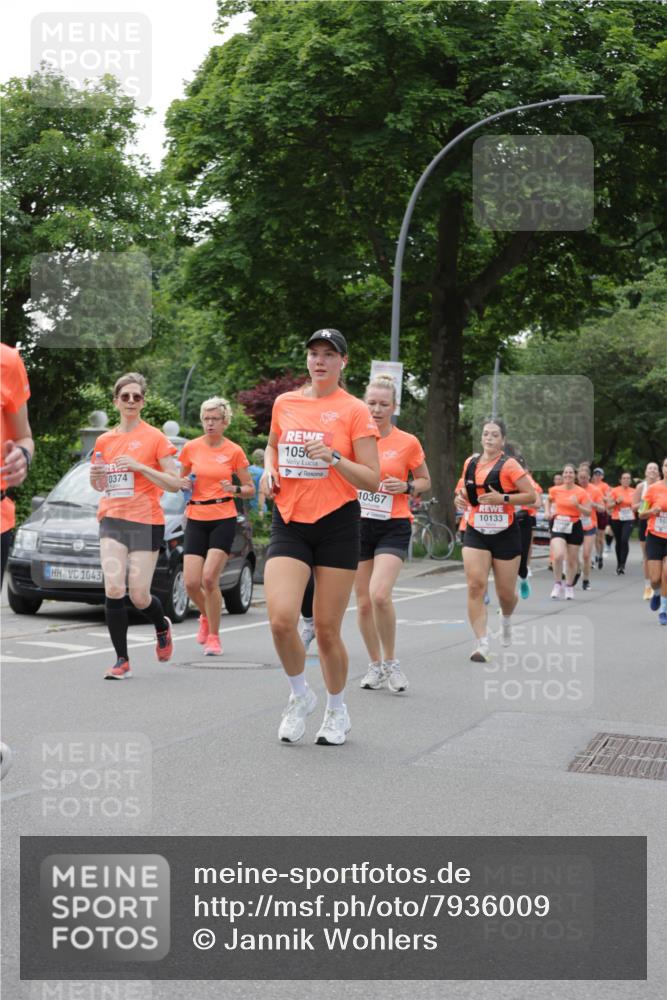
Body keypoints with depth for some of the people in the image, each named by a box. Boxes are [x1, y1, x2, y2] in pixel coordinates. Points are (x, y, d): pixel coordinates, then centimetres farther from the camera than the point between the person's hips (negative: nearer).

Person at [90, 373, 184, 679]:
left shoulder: (155, 438, -2)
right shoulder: (104, 440, 11)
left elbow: (176, 484, -7)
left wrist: (139, 466, -17)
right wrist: (95, 477, -1)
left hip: (146, 523, -3)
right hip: (112, 520, 3)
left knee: (139, 597, -3)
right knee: (113, 590, -11)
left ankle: (162, 627, 32)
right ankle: (122, 660, 0)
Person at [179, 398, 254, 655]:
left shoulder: (234, 451, -1)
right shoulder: (191, 448, 4)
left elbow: (250, 489, 5)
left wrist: (235, 489, -16)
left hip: (223, 519, -2)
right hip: (196, 520, 3)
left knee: (209, 578, -14)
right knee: (191, 582, -4)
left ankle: (213, 636, 3)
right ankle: (206, 616, 29)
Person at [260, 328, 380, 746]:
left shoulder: (355, 410, -3)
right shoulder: (285, 403, 9)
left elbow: (373, 480, -5)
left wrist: (334, 457, -20)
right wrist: (269, 469, 7)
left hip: (336, 524, -3)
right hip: (289, 523, 3)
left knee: (327, 630, 2)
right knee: (281, 619, -16)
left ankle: (337, 711, 26)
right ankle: (300, 696, 12)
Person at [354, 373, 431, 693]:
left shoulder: (408, 443, -2)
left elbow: (425, 480, 10)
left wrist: (407, 487, -11)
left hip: (393, 526, -3)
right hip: (358, 524, 3)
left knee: (379, 594, -20)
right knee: (363, 602, 6)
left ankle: (390, 661, 1)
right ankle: (375, 664, 24)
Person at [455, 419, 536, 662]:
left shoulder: (509, 465, -9)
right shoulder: (470, 463, 6)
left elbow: (532, 497, -11)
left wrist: (503, 498, -22)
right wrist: (460, 498, 1)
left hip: (505, 534, -3)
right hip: (475, 533, 3)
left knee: (506, 592, 7)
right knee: (475, 585, -13)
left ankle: (506, 620, 43)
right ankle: (481, 643, -10)